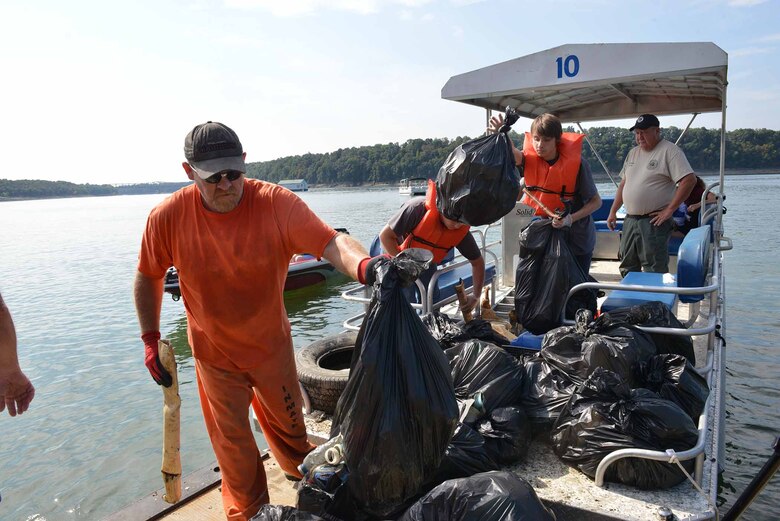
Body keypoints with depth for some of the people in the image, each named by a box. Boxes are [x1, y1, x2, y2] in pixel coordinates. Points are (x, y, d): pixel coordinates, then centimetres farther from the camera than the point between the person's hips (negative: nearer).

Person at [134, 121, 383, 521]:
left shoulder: (276, 204, -25)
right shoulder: (167, 217, -18)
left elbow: (331, 242, -39)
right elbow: (149, 277, -1)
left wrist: (365, 265, -60)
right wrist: (150, 339, -3)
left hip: (272, 343, 0)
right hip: (214, 352, 0)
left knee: (287, 422, 23)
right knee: (232, 440, 16)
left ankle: (306, 478, 55)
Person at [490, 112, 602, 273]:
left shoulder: (576, 163, -18)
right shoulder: (530, 160, -10)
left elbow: (596, 201, -11)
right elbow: (512, 153, -34)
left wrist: (571, 219, -26)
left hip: (577, 239, -3)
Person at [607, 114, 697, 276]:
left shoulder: (669, 151, -8)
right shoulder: (633, 153, 16)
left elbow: (689, 179, -17)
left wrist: (669, 210, -18)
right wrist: (613, 212, 15)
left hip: (654, 221, -7)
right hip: (630, 220, 8)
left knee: (654, 272, -4)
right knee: (627, 268, 14)